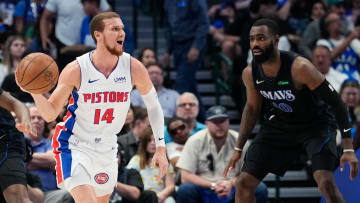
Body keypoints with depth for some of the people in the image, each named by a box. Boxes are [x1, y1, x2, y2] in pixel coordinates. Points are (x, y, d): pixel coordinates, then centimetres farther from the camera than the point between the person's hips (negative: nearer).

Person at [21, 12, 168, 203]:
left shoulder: (133, 68, -12)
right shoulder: (75, 70, -19)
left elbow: (153, 105, 4)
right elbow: (50, 114, -13)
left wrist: (160, 147, -2)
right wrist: (36, 93, -34)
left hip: (107, 148, 5)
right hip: (74, 146, -5)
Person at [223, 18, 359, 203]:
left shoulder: (299, 67, -31)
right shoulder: (250, 74, -13)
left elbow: (335, 102, -24)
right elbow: (252, 108, 8)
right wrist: (238, 149, 9)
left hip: (316, 124, -5)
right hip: (279, 124, 5)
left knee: (326, 182, -27)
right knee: (244, 184, -1)